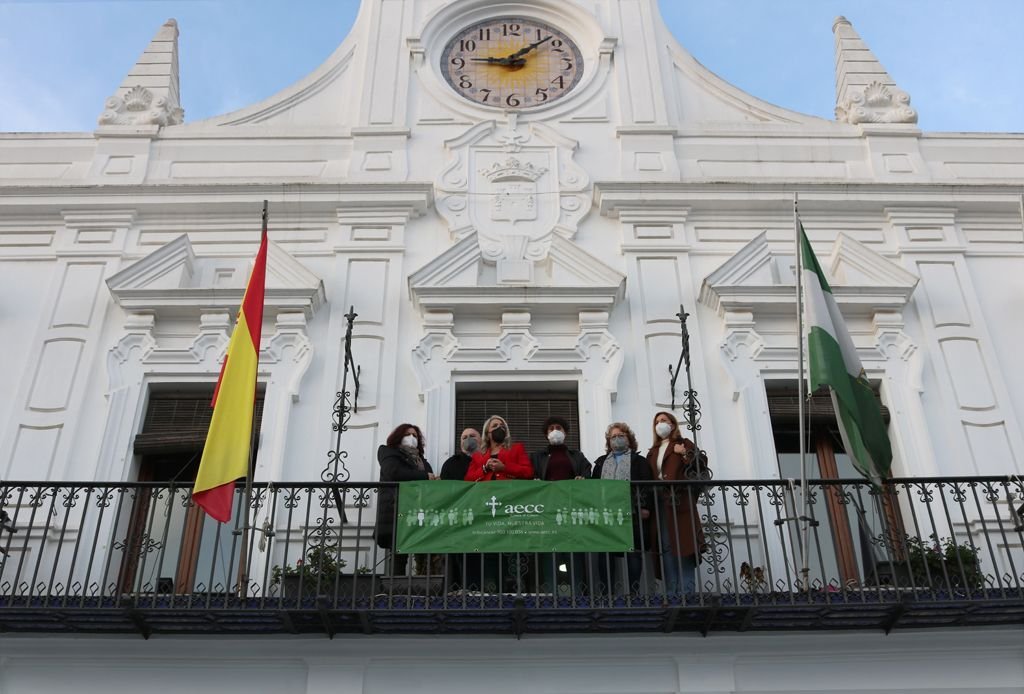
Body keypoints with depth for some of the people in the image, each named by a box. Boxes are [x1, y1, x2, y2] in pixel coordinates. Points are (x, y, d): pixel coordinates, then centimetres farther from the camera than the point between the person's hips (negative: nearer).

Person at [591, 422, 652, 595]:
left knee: (633, 553, -5)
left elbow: (647, 486, 1)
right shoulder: (601, 462, 22)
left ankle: (633, 592, -1)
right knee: (604, 554, -1)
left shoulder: (639, 461, 12)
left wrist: (645, 507, -12)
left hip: (632, 514, -3)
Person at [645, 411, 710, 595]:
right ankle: (671, 593, 0)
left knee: (683, 545, -9)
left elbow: (702, 462, -3)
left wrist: (685, 454, -15)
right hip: (661, 503, 5)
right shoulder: (653, 452, 22)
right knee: (666, 546, 0)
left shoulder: (683, 444, 9)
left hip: (680, 500, -5)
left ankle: (687, 592, -9)